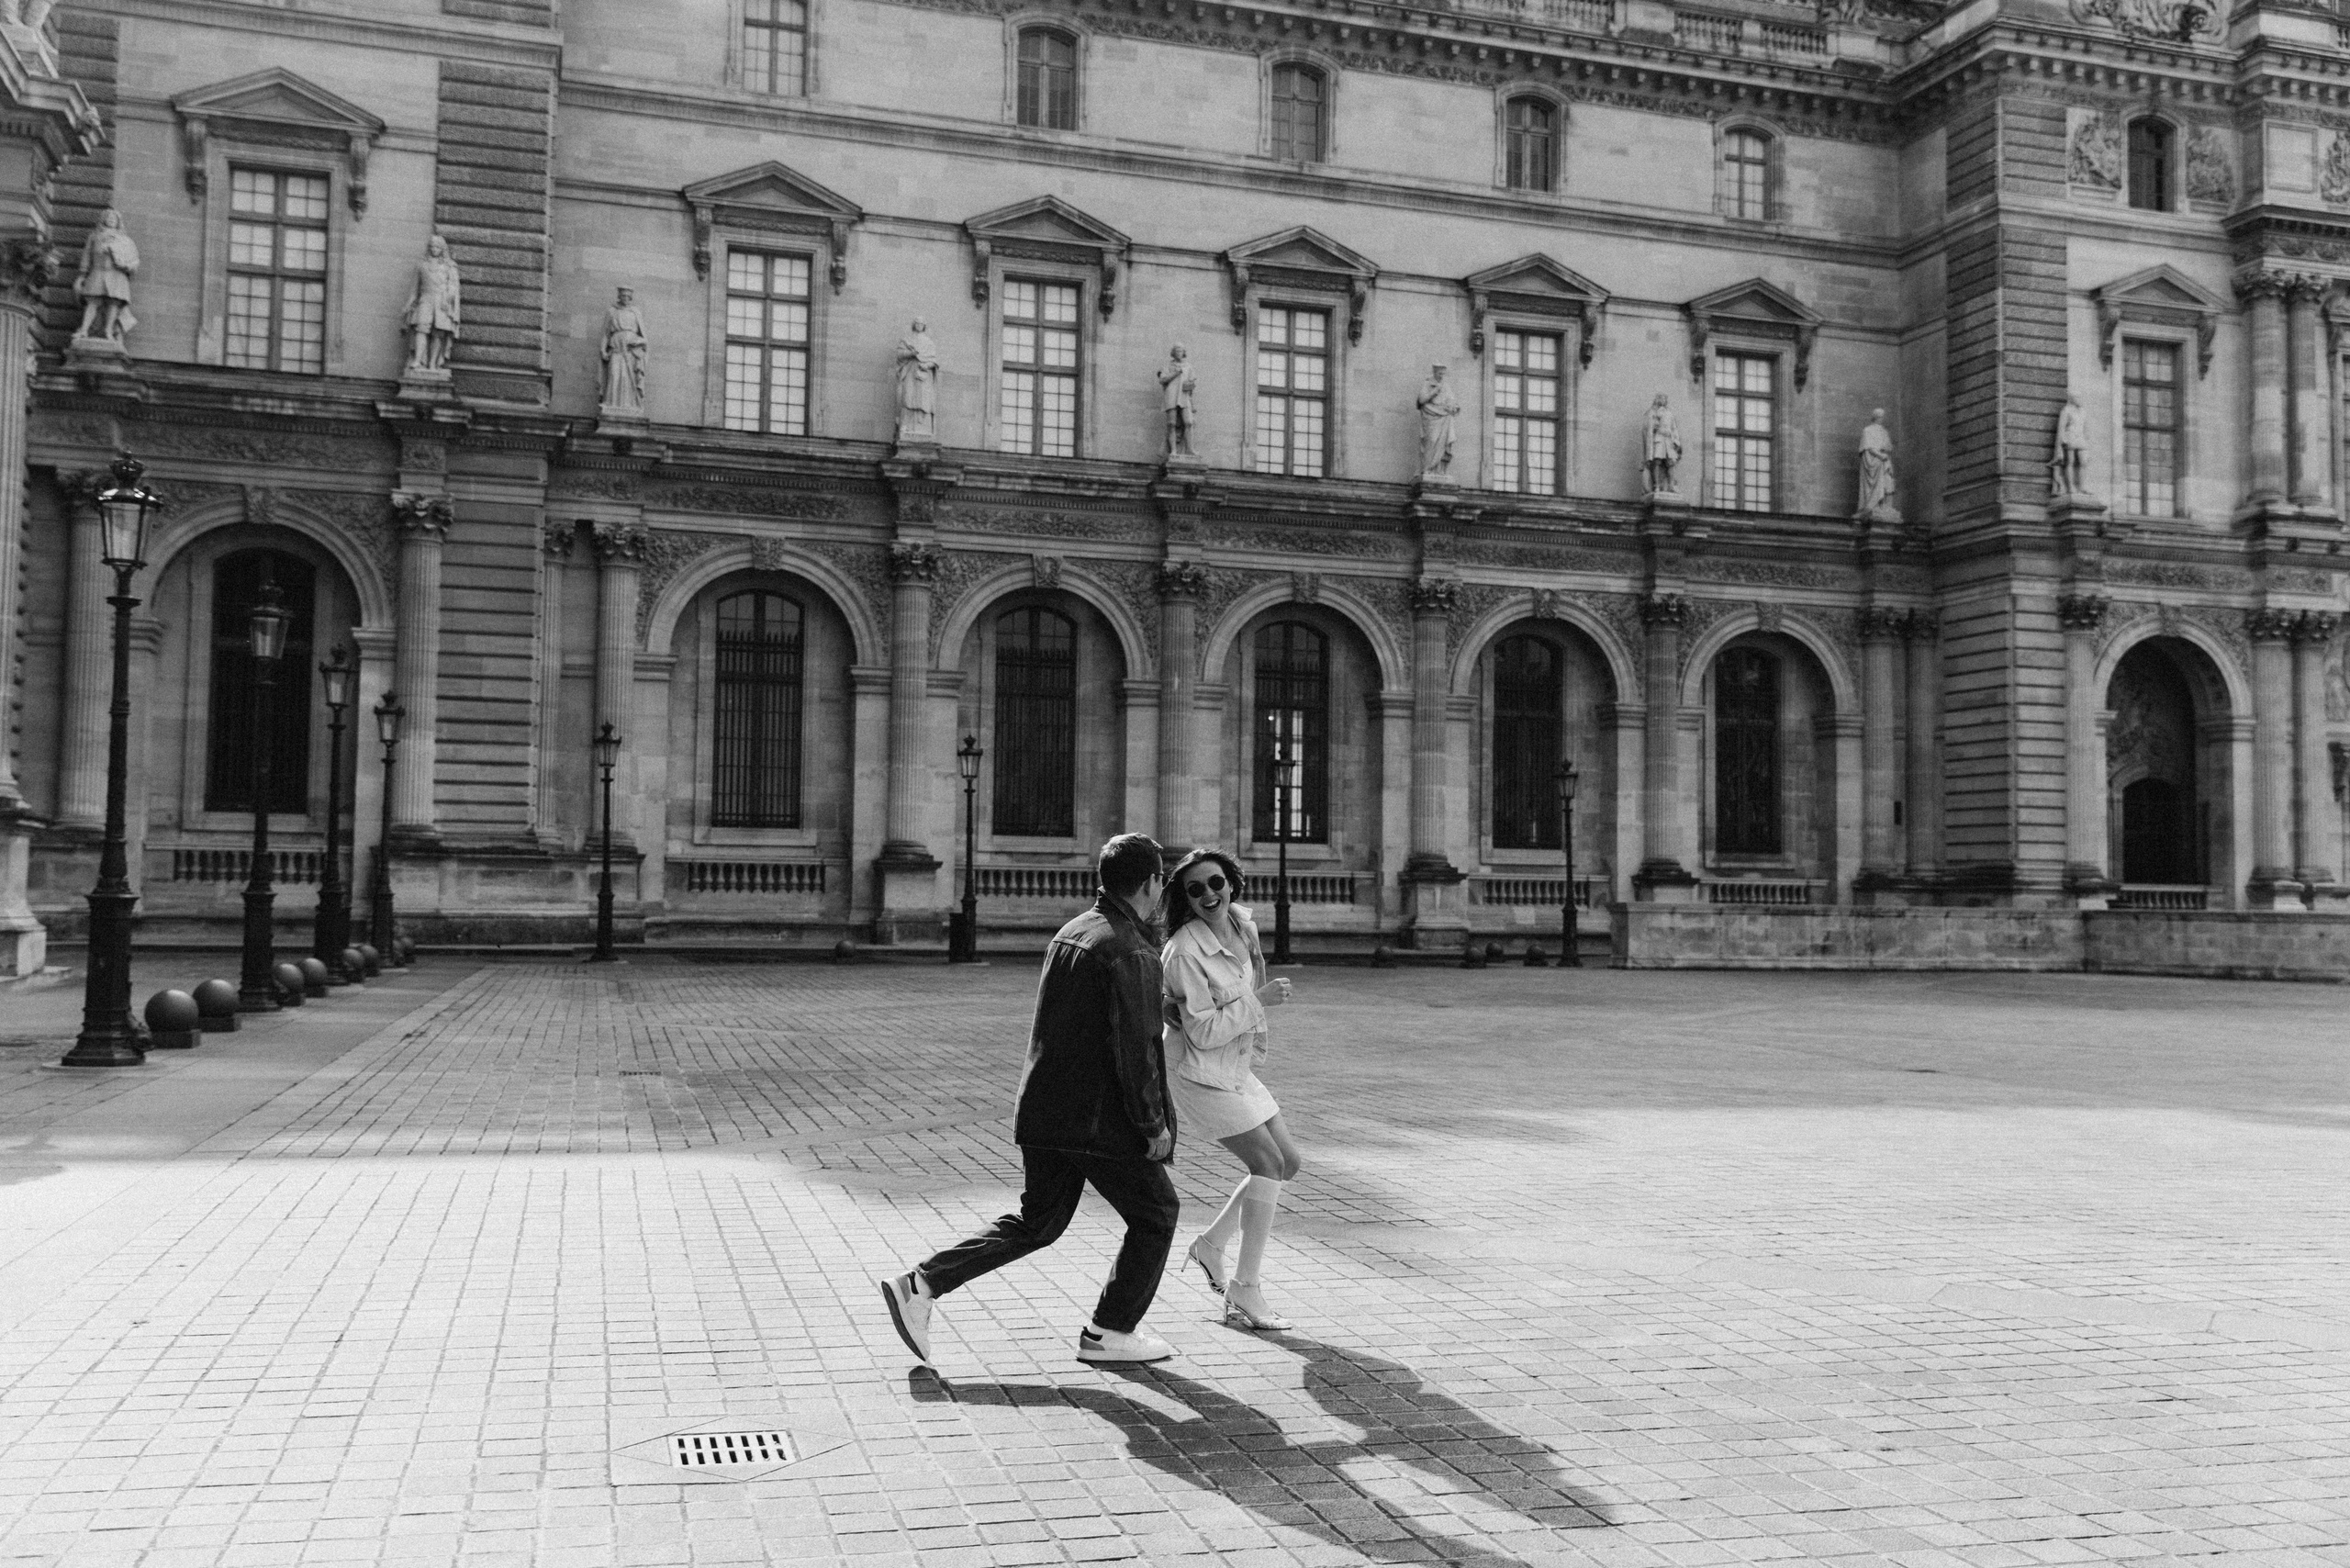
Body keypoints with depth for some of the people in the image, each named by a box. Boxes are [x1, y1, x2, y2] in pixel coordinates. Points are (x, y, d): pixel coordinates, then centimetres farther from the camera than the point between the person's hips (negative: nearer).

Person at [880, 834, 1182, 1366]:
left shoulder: (1072, 931, 12)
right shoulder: (1128, 952, -17)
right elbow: (1134, 1048, -20)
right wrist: (1154, 1123, -13)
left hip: (1043, 1109, 8)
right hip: (1099, 1118, -8)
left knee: (1038, 1221, 18)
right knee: (1155, 1213, 11)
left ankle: (920, 1283, 8)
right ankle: (1109, 1332, 17)